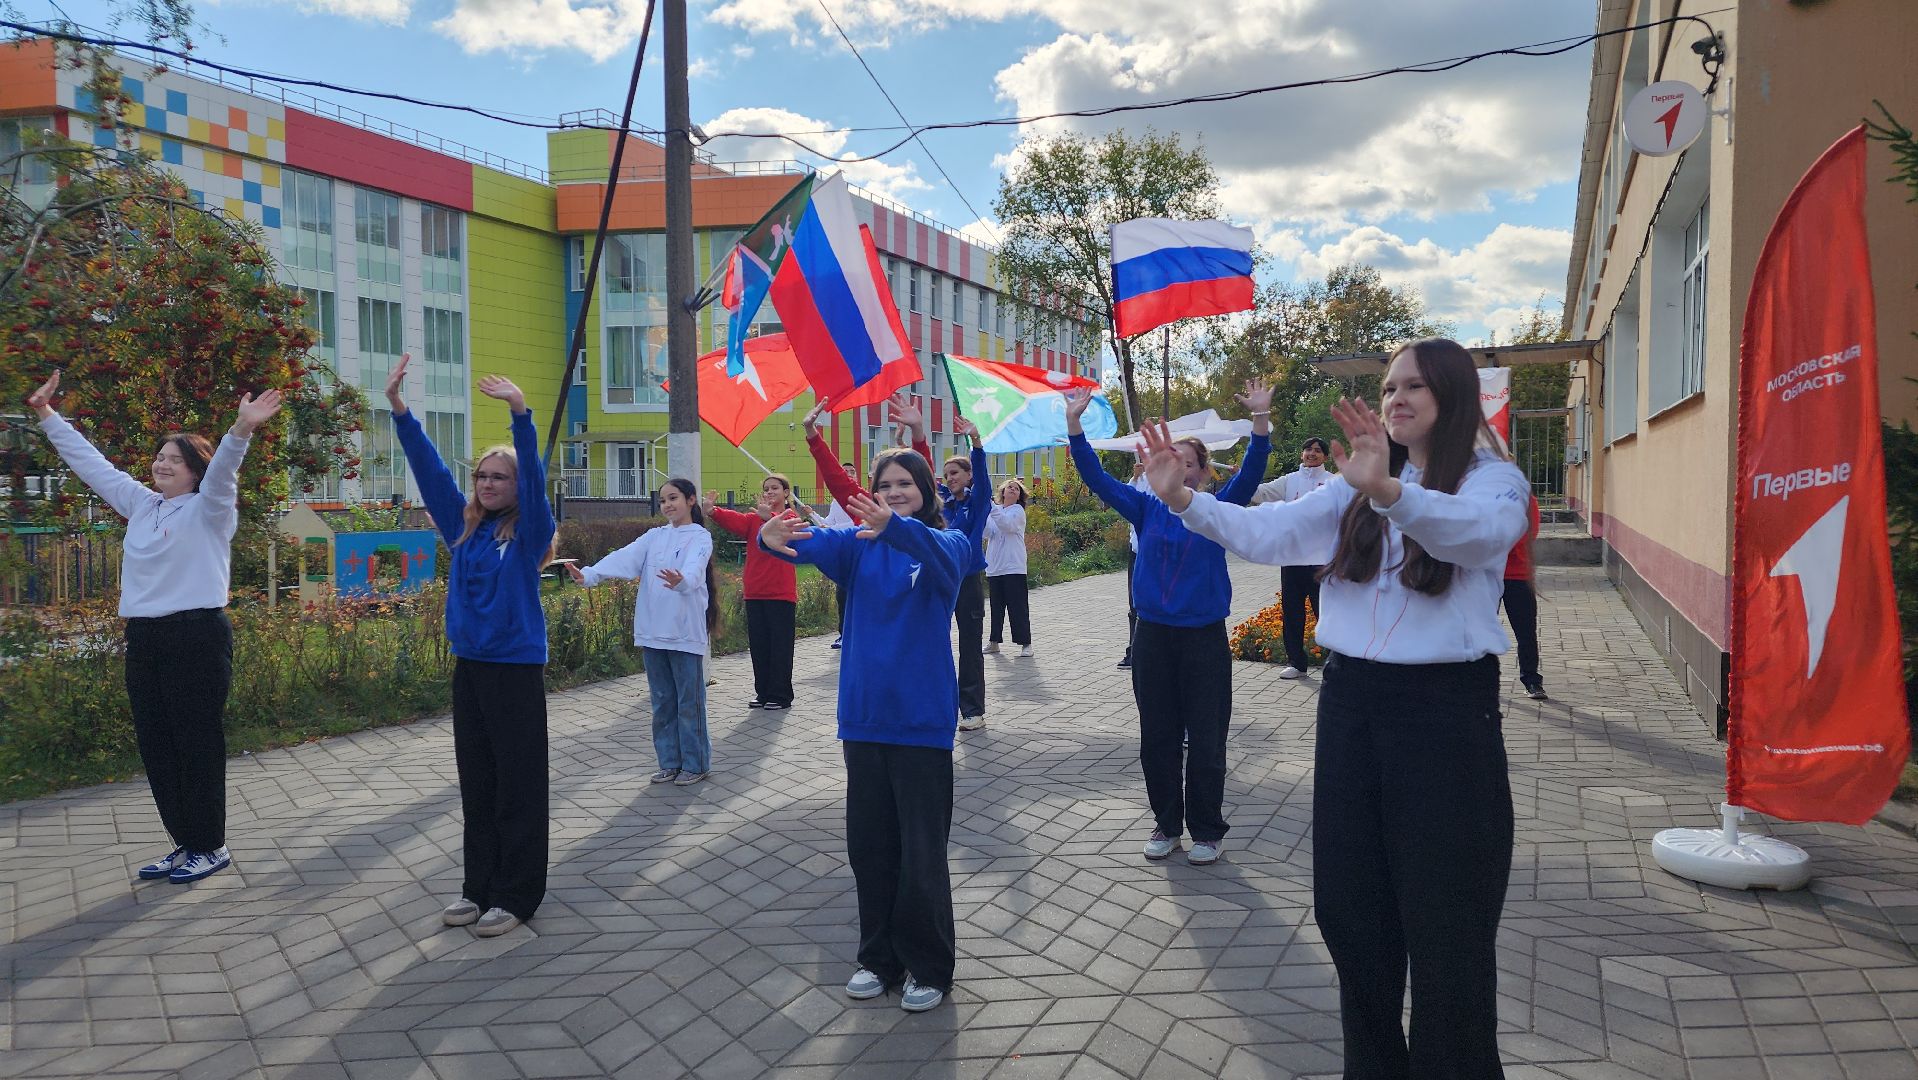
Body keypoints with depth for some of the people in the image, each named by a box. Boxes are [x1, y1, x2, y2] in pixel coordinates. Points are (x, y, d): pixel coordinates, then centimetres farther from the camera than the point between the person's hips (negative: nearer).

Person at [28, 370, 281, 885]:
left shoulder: (209, 510, -5)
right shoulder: (141, 504, 15)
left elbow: (221, 470, -24)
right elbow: (91, 462, 22)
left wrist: (241, 430, -43)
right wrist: (47, 414, 25)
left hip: (197, 639, -8)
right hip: (144, 639, 8)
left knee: (198, 745, -1)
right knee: (156, 747, 11)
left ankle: (211, 847, 12)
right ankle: (185, 842, 23)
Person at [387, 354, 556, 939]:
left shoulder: (529, 533, -6)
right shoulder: (464, 529, 7)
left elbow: (534, 475, -22)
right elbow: (429, 469, 2)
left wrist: (520, 411, -34)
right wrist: (399, 408, -6)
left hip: (516, 669, -5)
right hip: (469, 667, 6)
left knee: (518, 787, 2)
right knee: (476, 786, 13)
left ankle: (517, 896, 10)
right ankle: (479, 885, 24)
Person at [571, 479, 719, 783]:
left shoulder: (700, 537, -5)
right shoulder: (654, 536, 11)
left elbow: (693, 569, -25)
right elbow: (623, 558, -3)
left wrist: (681, 581, -49)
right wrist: (588, 575, -20)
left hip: (685, 632, -5)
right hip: (652, 631, 5)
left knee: (689, 701, 2)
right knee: (662, 702, 12)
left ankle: (695, 763, 14)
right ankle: (670, 762, 23)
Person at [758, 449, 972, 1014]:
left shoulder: (947, 542, -4)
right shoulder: (859, 543, 6)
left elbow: (941, 552, -29)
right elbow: (817, 544, -13)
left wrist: (893, 526, -50)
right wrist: (774, 538, -37)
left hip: (922, 720, -4)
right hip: (864, 717, 4)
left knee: (922, 851, 2)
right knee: (869, 846, 12)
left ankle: (930, 967, 19)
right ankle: (880, 957, 29)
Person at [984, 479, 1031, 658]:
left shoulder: (1018, 510, -1)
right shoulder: (994, 510, 13)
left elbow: (1007, 525, -22)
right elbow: (987, 533, 0)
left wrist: (990, 506, -29)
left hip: (1014, 567, -5)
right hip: (994, 567, 5)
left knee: (1018, 606, -4)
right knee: (996, 606, 11)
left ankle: (1025, 643, 0)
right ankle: (994, 641, 18)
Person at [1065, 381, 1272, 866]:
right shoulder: (1147, 508, 3)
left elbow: (1250, 474, -16)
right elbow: (1096, 477, -3)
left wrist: (1261, 419, -31)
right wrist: (1074, 423, -15)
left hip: (1204, 639, -2)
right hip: (1153, 638, 2)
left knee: (1205, 741, 4)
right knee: (1157, 739, 10)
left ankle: (1208, 830, 18)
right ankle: (1167, 824, 25)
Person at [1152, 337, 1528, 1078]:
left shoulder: (1494, 480, -5)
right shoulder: (1358, 488, 10)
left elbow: (1476, 531, -29)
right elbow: (1268, 534, 0)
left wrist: (1388, 490, -47)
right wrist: (1182, 499, -14)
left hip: (1448, 707, -5)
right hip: (1352, 700, 5)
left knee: (1445, 918, 2)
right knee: (1348, 904, 13)